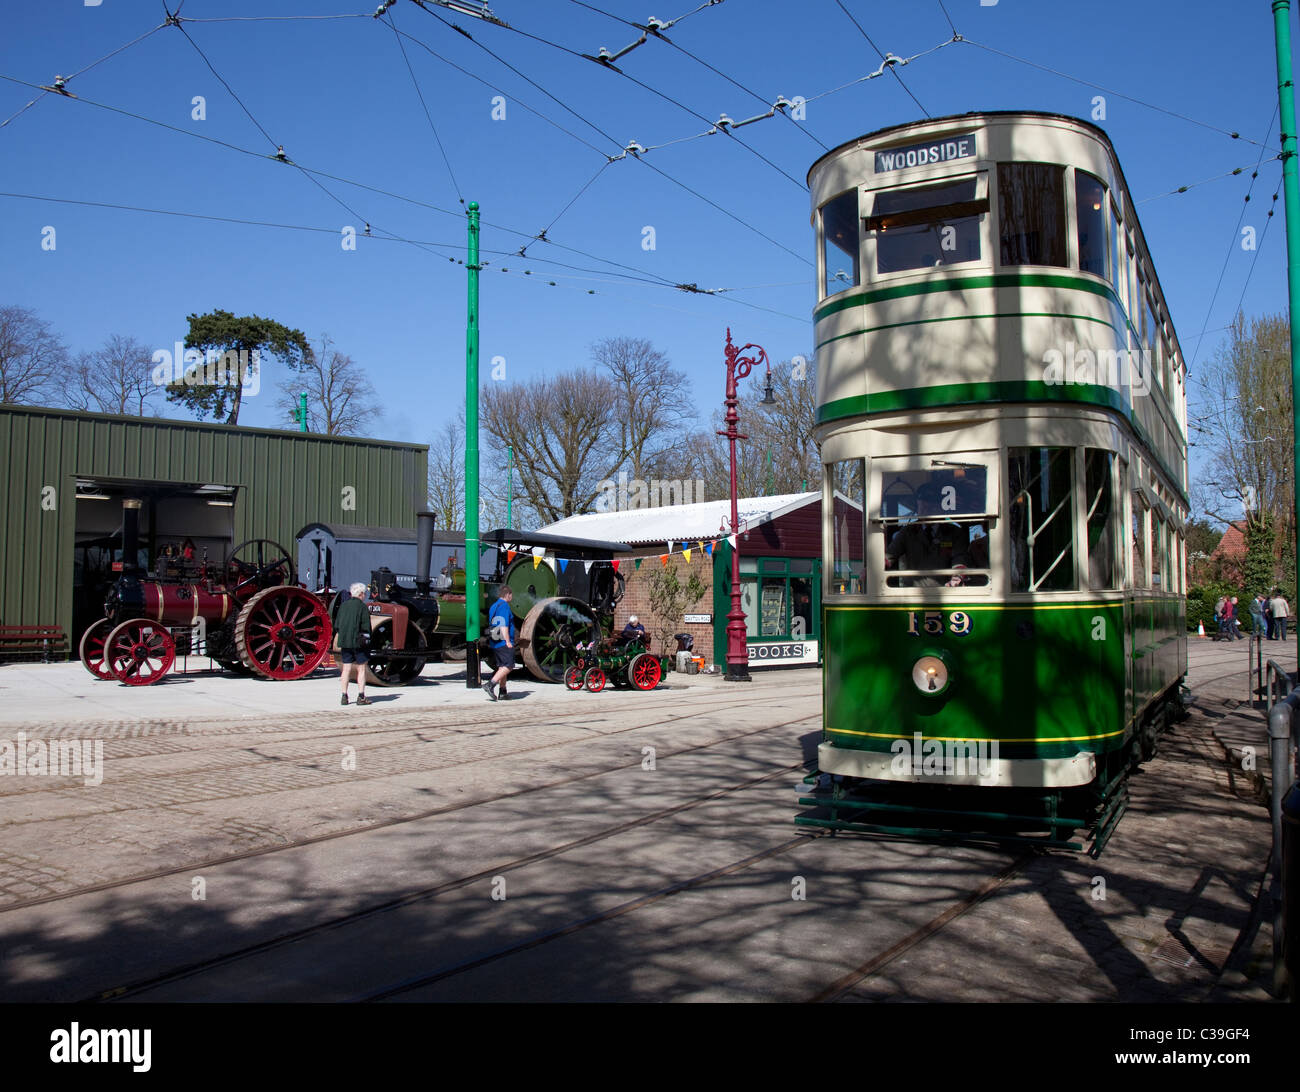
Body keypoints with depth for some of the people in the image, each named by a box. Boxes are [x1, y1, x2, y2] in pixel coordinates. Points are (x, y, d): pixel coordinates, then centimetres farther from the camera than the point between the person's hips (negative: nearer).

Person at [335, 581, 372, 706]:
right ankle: (361, 697, 3)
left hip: (344, 643, 5)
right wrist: (367, 640, -1)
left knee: (346, 669, 8)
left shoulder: (343, 606, 10)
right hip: (358, 642, -5)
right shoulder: (362, 606, -7)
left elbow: (337, 626, 13)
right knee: (361, 669, 3)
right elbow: (366, 626, -11)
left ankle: (344, 697, 8)